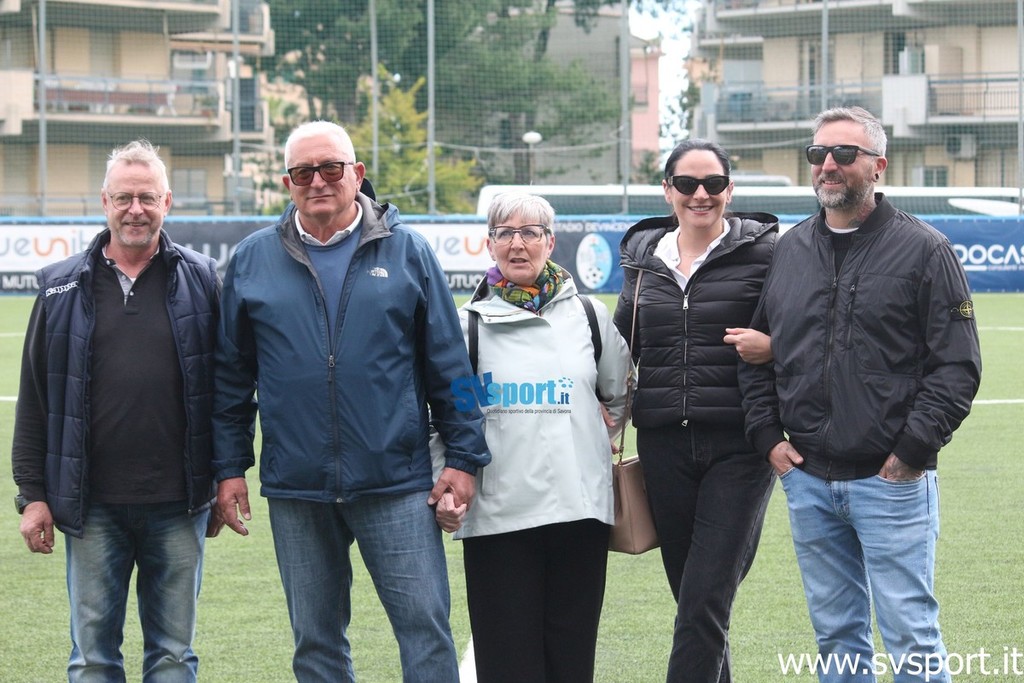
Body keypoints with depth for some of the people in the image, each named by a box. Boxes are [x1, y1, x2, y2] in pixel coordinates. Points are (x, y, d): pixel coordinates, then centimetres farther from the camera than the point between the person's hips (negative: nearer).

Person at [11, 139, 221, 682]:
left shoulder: (201, 282, 4)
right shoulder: (63, 288, 6)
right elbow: (34, 399, 7)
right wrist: (32, 493, 2)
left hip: (178, 505, -1)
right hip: (92, 507, 1)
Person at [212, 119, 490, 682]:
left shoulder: (406, 251, 4)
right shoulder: (253, 260, 7)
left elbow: (449, 365, 4)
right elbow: (231, 377, 11)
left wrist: (463, 456, 0)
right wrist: (230, 468, 7)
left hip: (397, 485, -2)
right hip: (295, 489, 2)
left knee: (425, 628, -5)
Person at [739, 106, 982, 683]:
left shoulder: (923, 250, -3)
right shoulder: (788, 251, 11)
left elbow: (958, 364, -6)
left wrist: (913, 449, -12)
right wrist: (768, 434, 5)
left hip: (892, 480, -5)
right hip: (807, 479, 5)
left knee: (911, 636, -4)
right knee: (836, 634, 12)